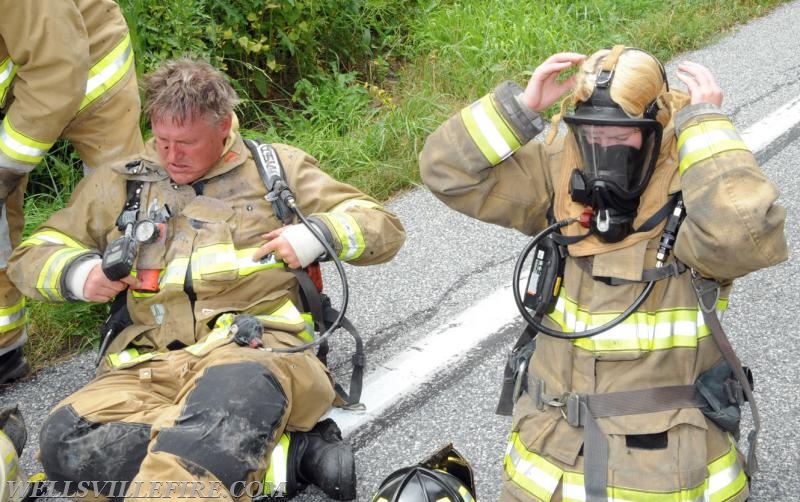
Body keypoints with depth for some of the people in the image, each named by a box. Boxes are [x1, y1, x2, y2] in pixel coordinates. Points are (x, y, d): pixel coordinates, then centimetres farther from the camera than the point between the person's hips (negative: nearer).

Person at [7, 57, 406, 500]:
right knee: (65, 439, -30)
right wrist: (77, 272, 5)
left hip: (256, 351, -3)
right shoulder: (119, 184, 22)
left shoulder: (279, 168, 19)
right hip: (150, 363, 3)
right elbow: (32, 256, 28)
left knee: (233, 394, -42)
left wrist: (317, 234, -1)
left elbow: (384, 228, 19)